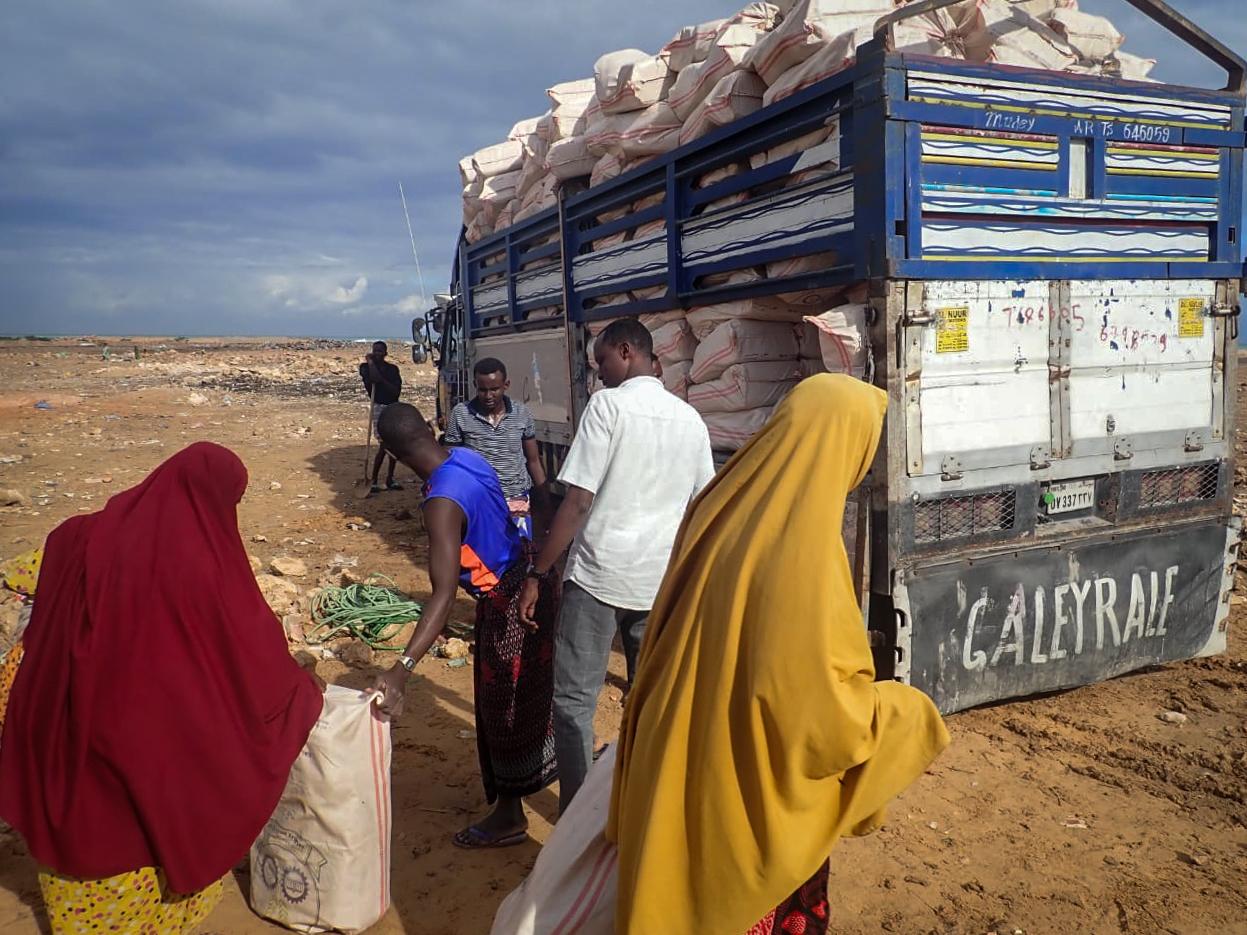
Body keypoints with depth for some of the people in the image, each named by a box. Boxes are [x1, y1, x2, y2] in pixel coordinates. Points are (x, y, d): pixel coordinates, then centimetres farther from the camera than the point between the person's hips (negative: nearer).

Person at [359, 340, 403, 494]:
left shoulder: (392, 369, 8)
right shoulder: (366, 367, 2)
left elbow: (397, 391, -2)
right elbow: (370, 383, -18)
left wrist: (381, 380, -12)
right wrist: (370, 363, -9)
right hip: (379, 408, -4)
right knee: (384, 445, -13)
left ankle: (390, 479, 19)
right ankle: (374, 481, -6)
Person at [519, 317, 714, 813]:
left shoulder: (608, 405, -10)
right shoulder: (690, 419, 8)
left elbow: (578, 501, -14)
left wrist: (538, 573, -8)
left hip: (597, 574, -6)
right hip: (660, 582, 6)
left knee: (574, 701, 6)